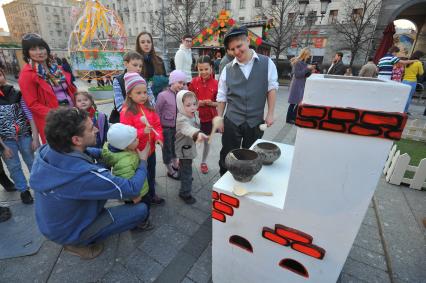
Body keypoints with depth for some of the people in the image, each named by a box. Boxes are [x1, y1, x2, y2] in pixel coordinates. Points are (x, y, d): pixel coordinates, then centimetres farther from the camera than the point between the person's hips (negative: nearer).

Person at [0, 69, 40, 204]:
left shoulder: (17, 94, -6)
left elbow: (30, 116, -4)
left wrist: (35, 138, -7)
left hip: (24, 136, 0)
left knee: (32, 162, 13)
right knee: (14, 167, 12)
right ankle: (24, 190, 29)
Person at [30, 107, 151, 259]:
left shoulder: (45, 150, -19)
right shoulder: (84, 175, -41)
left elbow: (82, 152, 4)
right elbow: (132, 189, -28)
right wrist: (143, 161, -13)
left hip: (49, 222, 7)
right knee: (141, 209, -6)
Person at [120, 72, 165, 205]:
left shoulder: (149, 108, 2)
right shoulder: (126, 112, -17)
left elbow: (157, 125, 6)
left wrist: (159, 137, -11)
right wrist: (143, 132, -31)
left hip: (150, 148, 6)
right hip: (137, 151, -6)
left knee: (151, 174, 21)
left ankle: (152, 195, 42)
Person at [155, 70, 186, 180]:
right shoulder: (163, 95, -18)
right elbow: (157, 112, -12)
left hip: (177, 127, 5)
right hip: (166, 128, -5)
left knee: (175, 147, 23)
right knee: (167, 149, 12)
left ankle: (175, 165, 46)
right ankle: (170, 171, 32)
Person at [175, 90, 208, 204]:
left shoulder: (194, 114, -8)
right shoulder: (182, 120, -36)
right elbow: (188, 128, -59)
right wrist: (198, 134, -77)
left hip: (189, 146, 9)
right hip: (184, 148, -9)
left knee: (184, 165, 34)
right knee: (187, 172, 0)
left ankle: (181, 175, 62)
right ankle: (185, 193, 18)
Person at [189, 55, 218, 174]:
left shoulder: (215, 83, -8)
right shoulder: (194, 82, -6)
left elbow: (219, 103, -2)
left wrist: (211, 103, -21)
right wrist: (197, 103, -19)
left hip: (209, 116, 1)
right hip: (195, 116, 0)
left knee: (207, 140, 14)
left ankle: (203, 162, 34)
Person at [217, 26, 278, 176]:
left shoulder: (267, 63, -1)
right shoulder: (227, 69, 0)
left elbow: (271, 89, 2)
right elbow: (221, 97, 5)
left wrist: (270, 114, -3)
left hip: (256, 122, 0)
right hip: (232, 122, 0)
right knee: (227, 157, 9)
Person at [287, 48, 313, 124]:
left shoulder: (304, 62, 14)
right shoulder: (297, 62, -10)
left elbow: (306, 75, 17)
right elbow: (297, 74, -17)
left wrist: (310, 70, -1)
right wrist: (307, 68, -16)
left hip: (302, 85, 8)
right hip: (296, 85, -8)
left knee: (299, 103, 7)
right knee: (293, 103, -4)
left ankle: (293, 117, 16)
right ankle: (289, 119, 5)